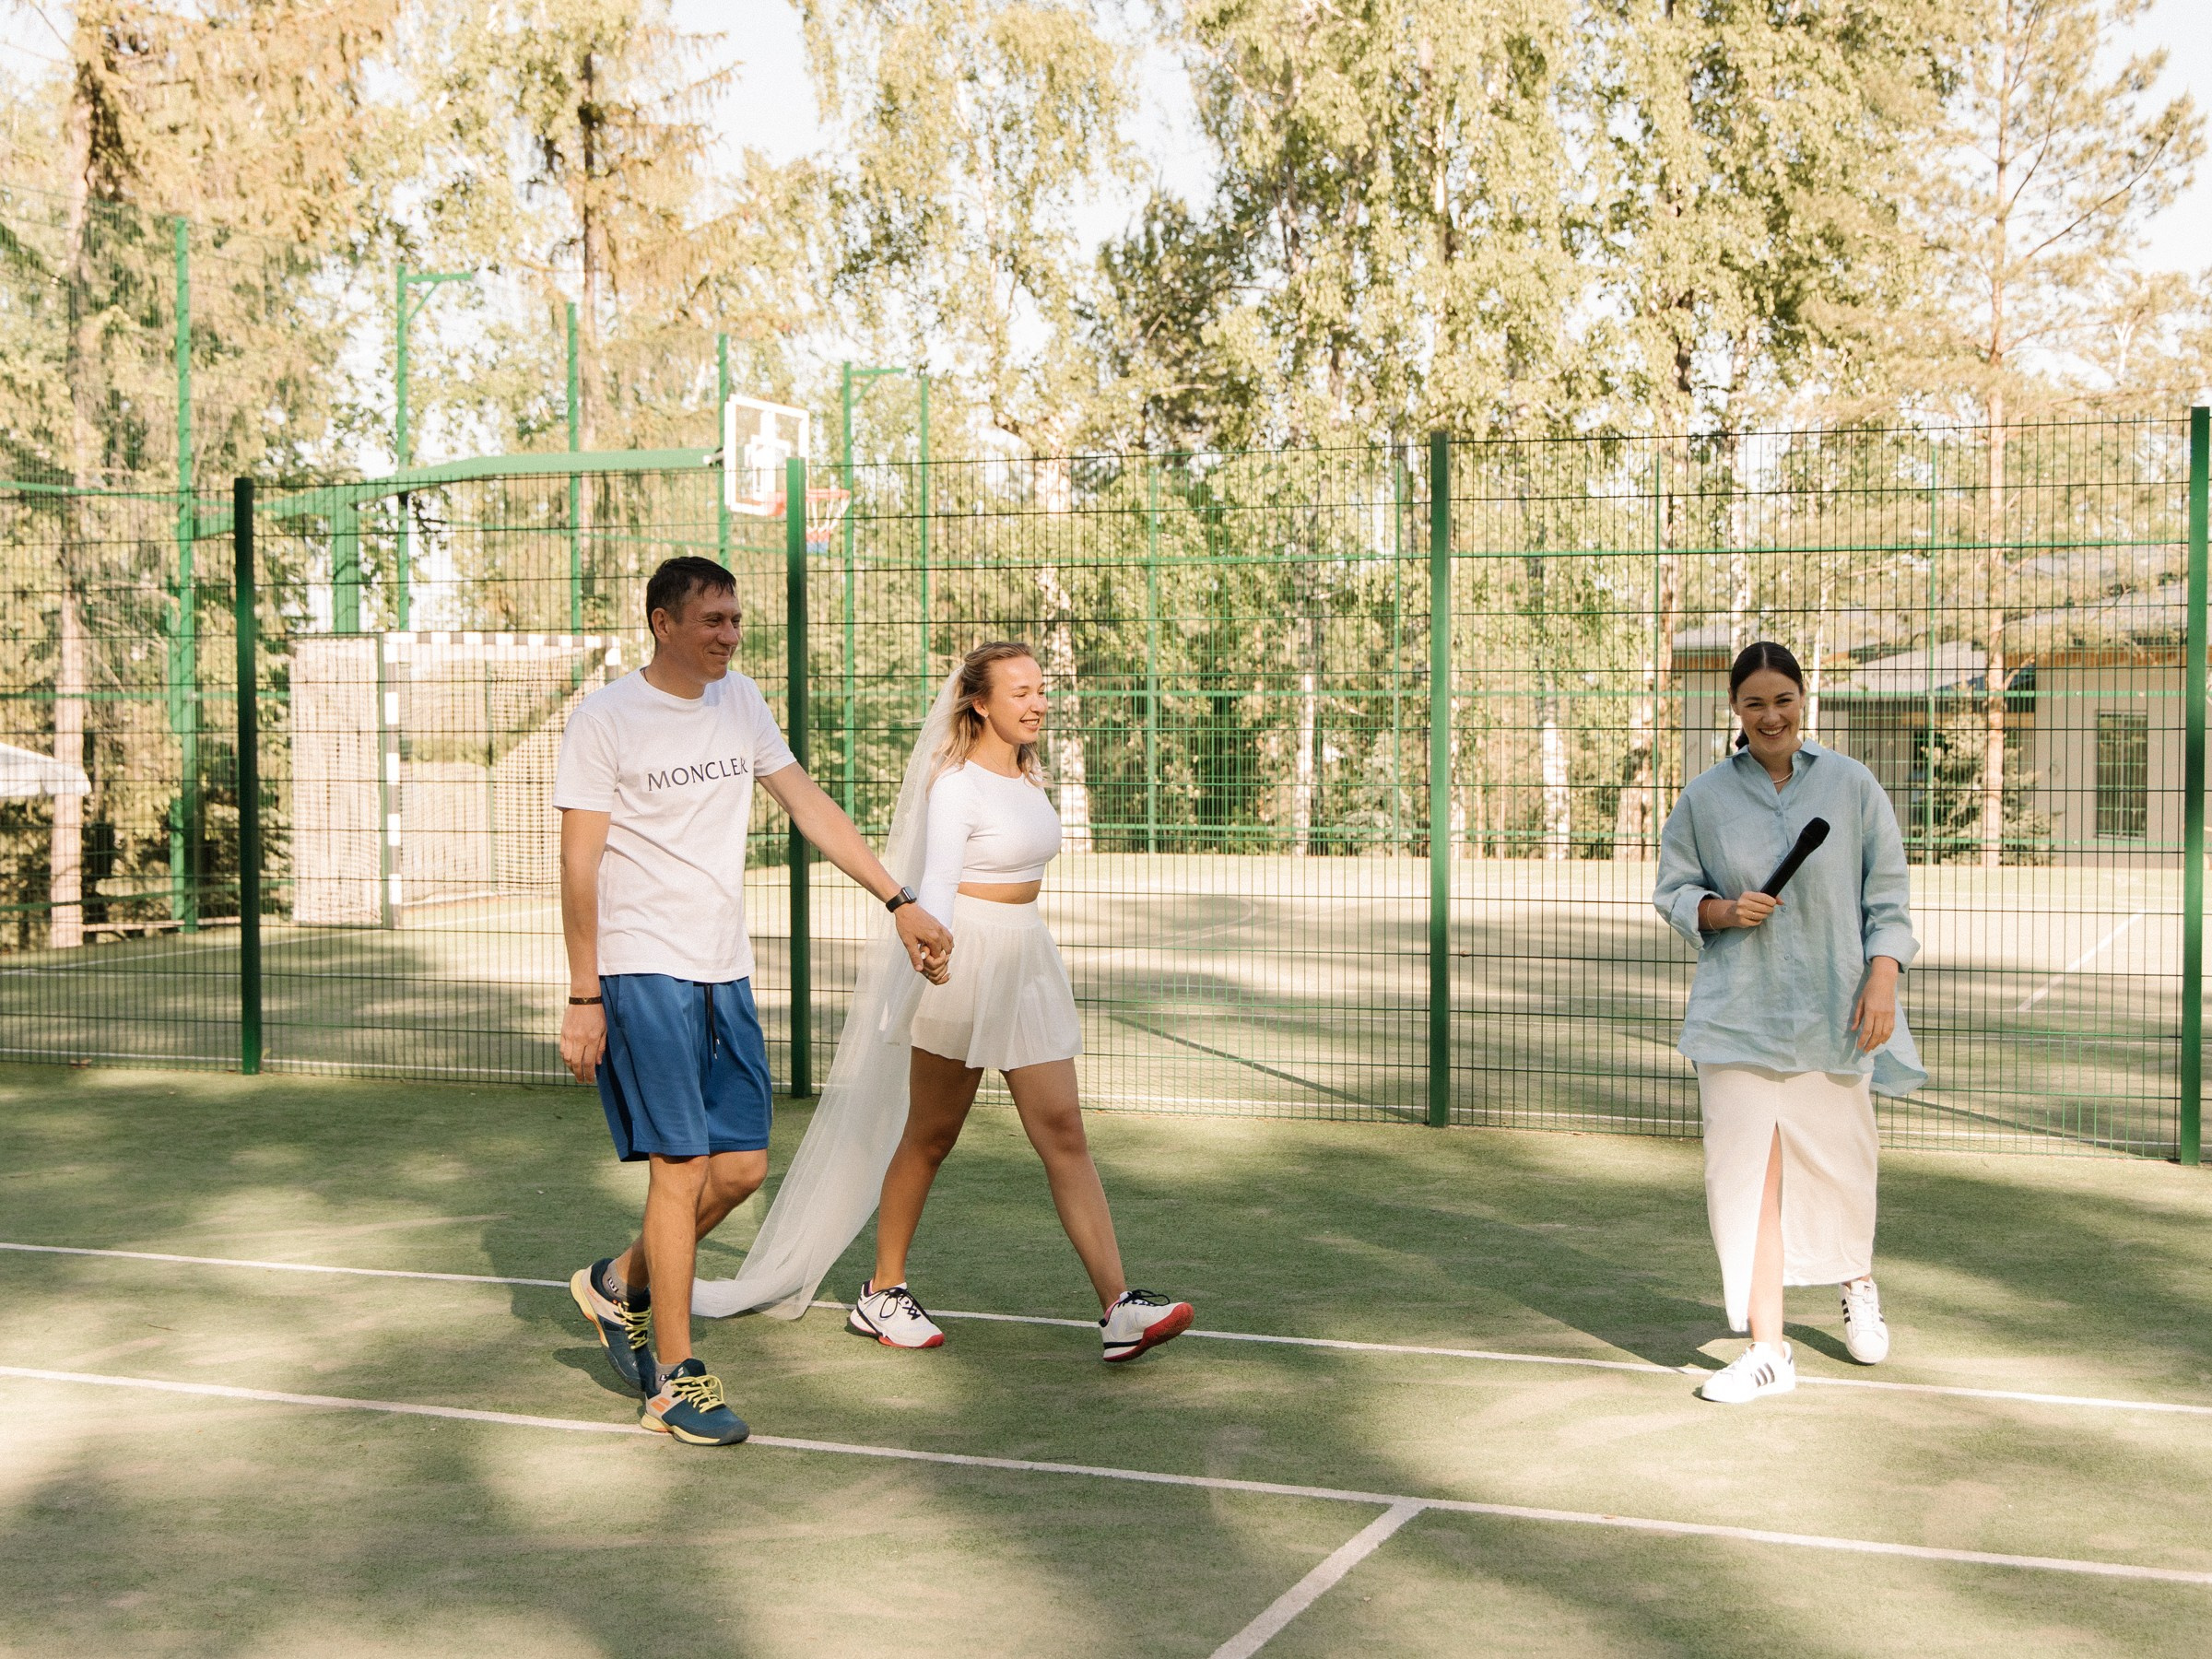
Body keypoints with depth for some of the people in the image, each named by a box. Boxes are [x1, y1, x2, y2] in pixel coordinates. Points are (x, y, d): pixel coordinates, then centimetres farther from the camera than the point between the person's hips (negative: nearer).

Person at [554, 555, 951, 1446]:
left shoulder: (740, 702, 11)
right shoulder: (605, 719, -8)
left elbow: (811, 807, 15)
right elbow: (579, 863, -8)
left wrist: (902, 902, 10)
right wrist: (583, 998, -11)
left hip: (725, 972, 7)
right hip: (642, 972, -6)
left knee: (742, 1165, 5)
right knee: (683, 1166, -8)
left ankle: (620, 1286, 28)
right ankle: (674, 1380, 3)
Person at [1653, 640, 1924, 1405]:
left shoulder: (1851, 784, 2)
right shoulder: (1705, 797, 3)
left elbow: (1887, 896, 3)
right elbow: (1672, 890, 10)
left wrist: (1882, 981, -9)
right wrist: (1720, 911, -11)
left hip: (1833, 1012, 0)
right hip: (1736, 1014, 0)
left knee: (1839, 1164, 11)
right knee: (1747, 1175, -5)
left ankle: (1859, 1286, 44)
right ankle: (1768, 1349, 4)